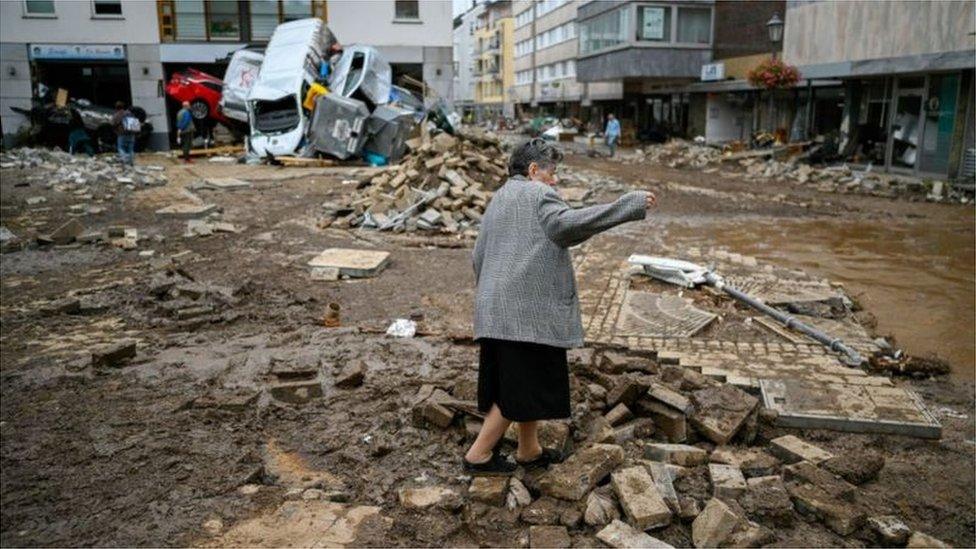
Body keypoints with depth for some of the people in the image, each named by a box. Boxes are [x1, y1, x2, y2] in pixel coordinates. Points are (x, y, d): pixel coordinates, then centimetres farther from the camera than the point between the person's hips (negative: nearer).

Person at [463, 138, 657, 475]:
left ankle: (529, 451, 29)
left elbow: (478, 256, 23)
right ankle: (478, 455, 5)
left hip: (498, 308, 10)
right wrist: (630, 205, -23)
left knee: (529, 382, 18)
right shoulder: (536, 193, -5)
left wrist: (489, 296, 31)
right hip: (527, 308, -10)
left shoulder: (498, 199, 22)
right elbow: (565, 224, -25)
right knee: (523, 385, -1)